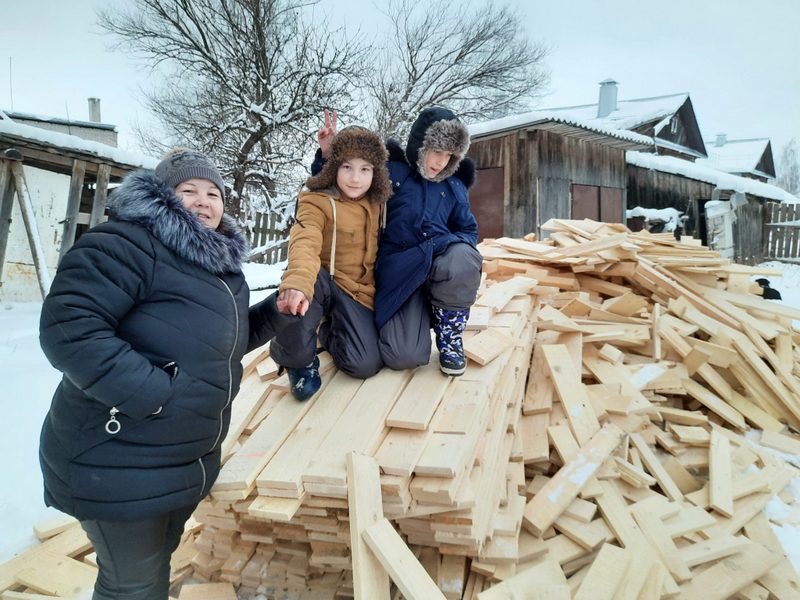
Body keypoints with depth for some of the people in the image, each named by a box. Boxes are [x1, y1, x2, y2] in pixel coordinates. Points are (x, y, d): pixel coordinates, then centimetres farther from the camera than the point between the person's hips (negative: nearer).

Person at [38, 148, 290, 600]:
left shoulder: (222, 264, 10)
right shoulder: (127, 244, -19)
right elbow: (68, 326, -28)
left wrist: (277, 312, 5)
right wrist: (152, 392, -29)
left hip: (189, 459, 9)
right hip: (119, 462, -8)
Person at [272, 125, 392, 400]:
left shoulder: (376, 203, 5)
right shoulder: (317, 202, -12)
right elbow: (305, 243, -32)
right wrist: (297, 283, -52)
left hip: (359, 291, 4)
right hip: (324, 283, -3)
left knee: (366, 365, -16)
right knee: (299, 294, -41)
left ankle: (329, 333, 19)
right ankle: (298, 358, -11)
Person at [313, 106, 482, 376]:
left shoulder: (454, 185, 8)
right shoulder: (388, 169, -1)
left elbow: (468, 231, 13)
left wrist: (448, 244, -11)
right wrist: (328, 156, -14)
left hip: (439, 269, 3)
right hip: (399, 274, -2)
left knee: (462, 257, -35)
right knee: (405, 357, -21)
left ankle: (449, 334, -8)